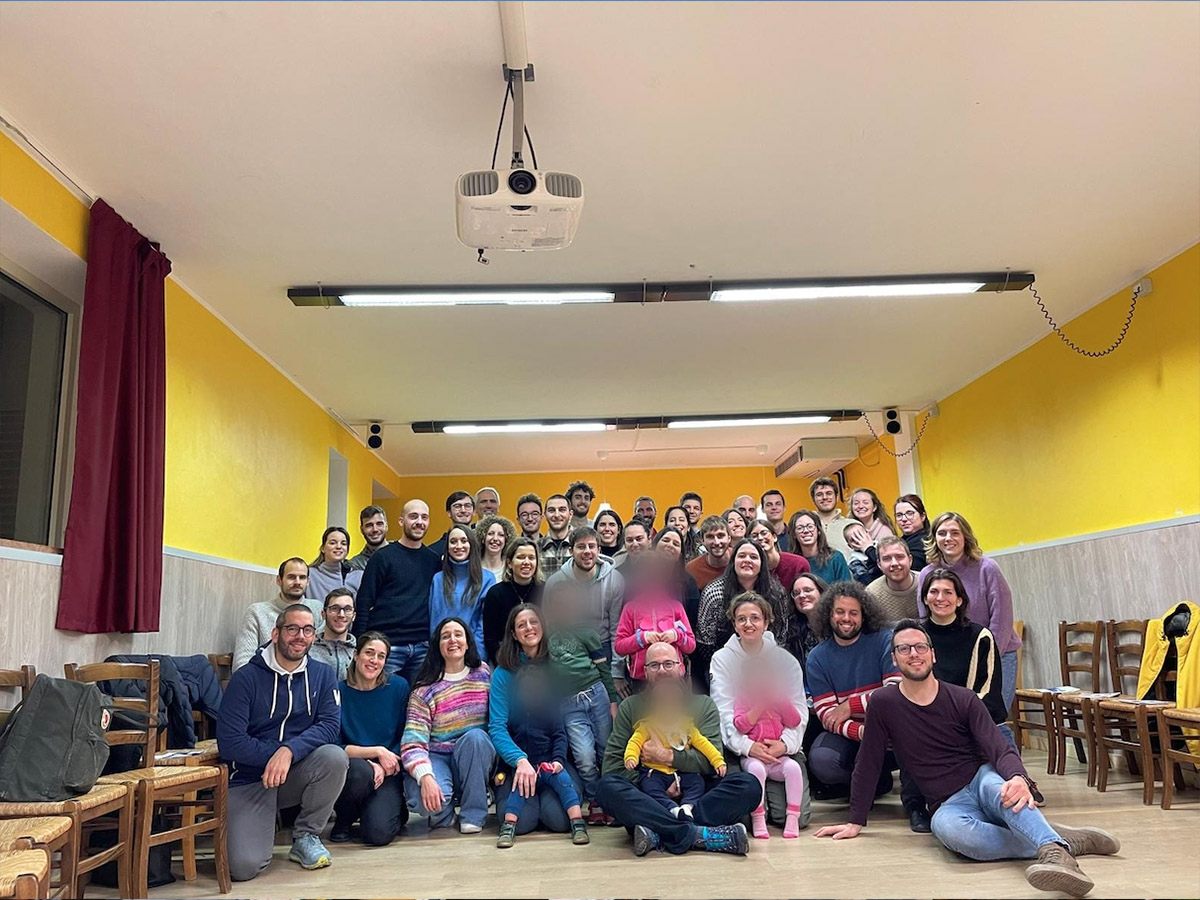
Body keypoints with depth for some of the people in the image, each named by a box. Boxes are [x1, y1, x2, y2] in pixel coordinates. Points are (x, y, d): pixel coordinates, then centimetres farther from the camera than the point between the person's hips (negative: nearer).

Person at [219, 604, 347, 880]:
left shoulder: (322, 675, 2)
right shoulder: (246, 678, -7)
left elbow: (331, 725, -12)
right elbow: (229, 742, -13)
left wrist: (290, 751, -27)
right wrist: (275, 754, -18)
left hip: (296, 774, 3)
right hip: (249, 778, -3)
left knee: (335, 756, -29)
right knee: (243, 866, -22)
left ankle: (306, 837, -5)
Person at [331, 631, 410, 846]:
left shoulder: (398, 687, 0)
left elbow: (404, 738, 3)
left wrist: (383, 767, -13)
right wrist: (377, 752, -15)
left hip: (388, 774, 0)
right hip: (349, 770, 0)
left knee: (378, 833, -25)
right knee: (360, 771, -37)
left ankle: (396, 809, 14)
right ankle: (343, 820, -2)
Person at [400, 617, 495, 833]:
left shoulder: (484, 674, 2)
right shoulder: (425, 689, -8)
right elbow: (413, 742, -16)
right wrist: (425, 777, -34)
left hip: (477, 756, 2)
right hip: (437, 758, -2)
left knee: (475, 736, -33)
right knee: (423, 798, -34)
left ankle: (473, 814, -16)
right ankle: (443, 811, 5)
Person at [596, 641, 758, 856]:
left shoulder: (704, 704, 14)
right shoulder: (631, 706, 13)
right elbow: (613, 762, 2)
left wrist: (667, 756, -10)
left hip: (694, 794, 1)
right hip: (647, 796, 0)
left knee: (748, 784, -24)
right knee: (608, 786, -30)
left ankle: (659, 835, -33)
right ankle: (702, 835, -34)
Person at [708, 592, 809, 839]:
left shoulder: (784, 659, 6)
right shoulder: (722, 659, 3)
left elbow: (799, 710, 0)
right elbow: (724, 712, -7)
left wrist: (785, 744, -16)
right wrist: (748, 746, -20)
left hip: (783, 748, 1)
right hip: (742, 749, -1)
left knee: (799, 816, -16)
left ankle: (792, 822, 13)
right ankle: (757, 819, -5)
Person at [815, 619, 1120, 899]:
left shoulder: (963, 699, -1)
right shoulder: (883, 704, -2)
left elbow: (999, 749, -11)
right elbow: (868, 764, 5)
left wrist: (1018, 779, -35)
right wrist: (856, 822, 5)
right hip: (950, 803, 0)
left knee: (995, 784, -37)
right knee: (946, 828, -37)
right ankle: (1059, 840, -32)